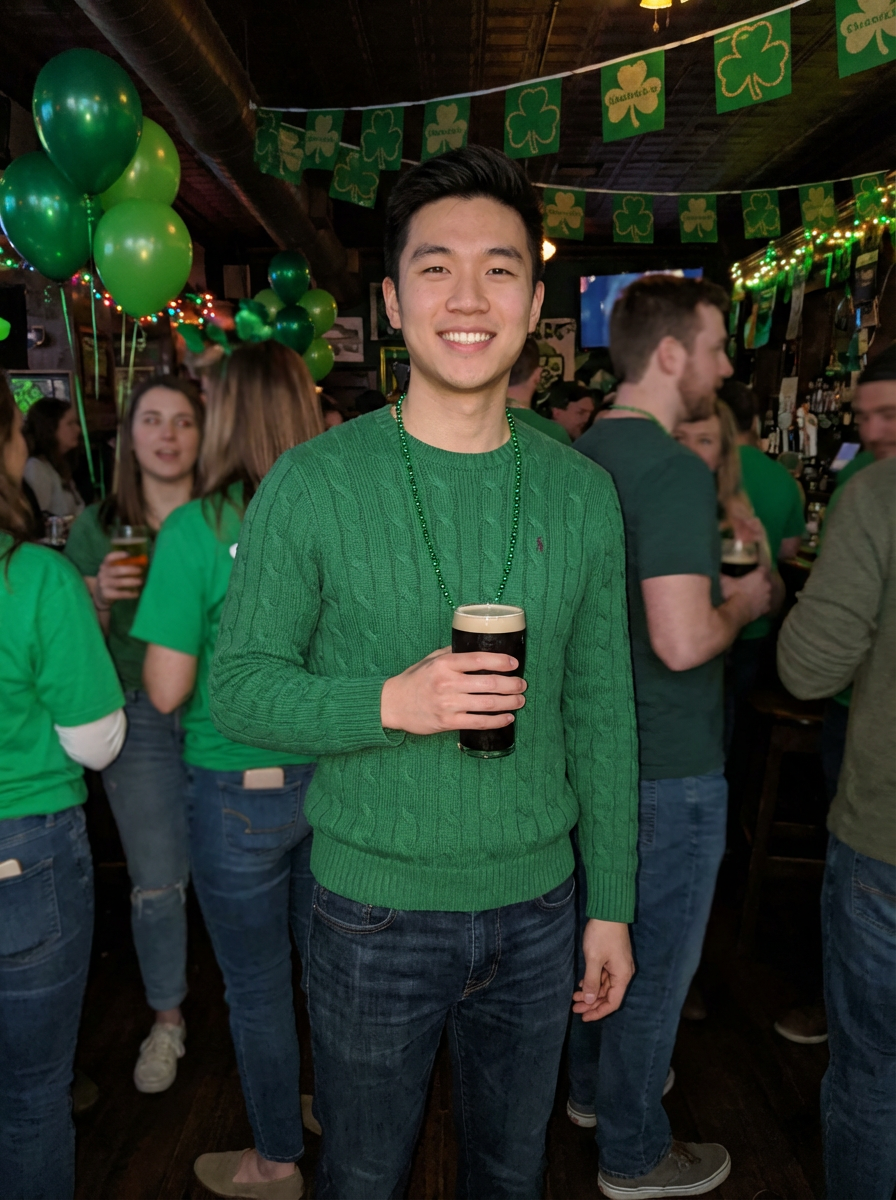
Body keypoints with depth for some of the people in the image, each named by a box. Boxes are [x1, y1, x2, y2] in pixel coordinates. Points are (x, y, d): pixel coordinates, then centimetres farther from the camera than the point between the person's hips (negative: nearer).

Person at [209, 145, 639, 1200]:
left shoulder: (581, 492, -2)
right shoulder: (312, 483, -12)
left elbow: (601, 709, 3)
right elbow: (238, 688, -9)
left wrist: (610, 904, 5)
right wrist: (391, 702, -27)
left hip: (536, 905, 3)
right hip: (374, 909, -2)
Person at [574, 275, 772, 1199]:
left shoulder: (579, 456, 5)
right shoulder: (675, 471, -24)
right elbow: (684, 642, -32)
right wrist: (742, 603, -11)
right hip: (668, 768, -9)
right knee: (657, 960, 10)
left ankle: (593, 1083, 47)